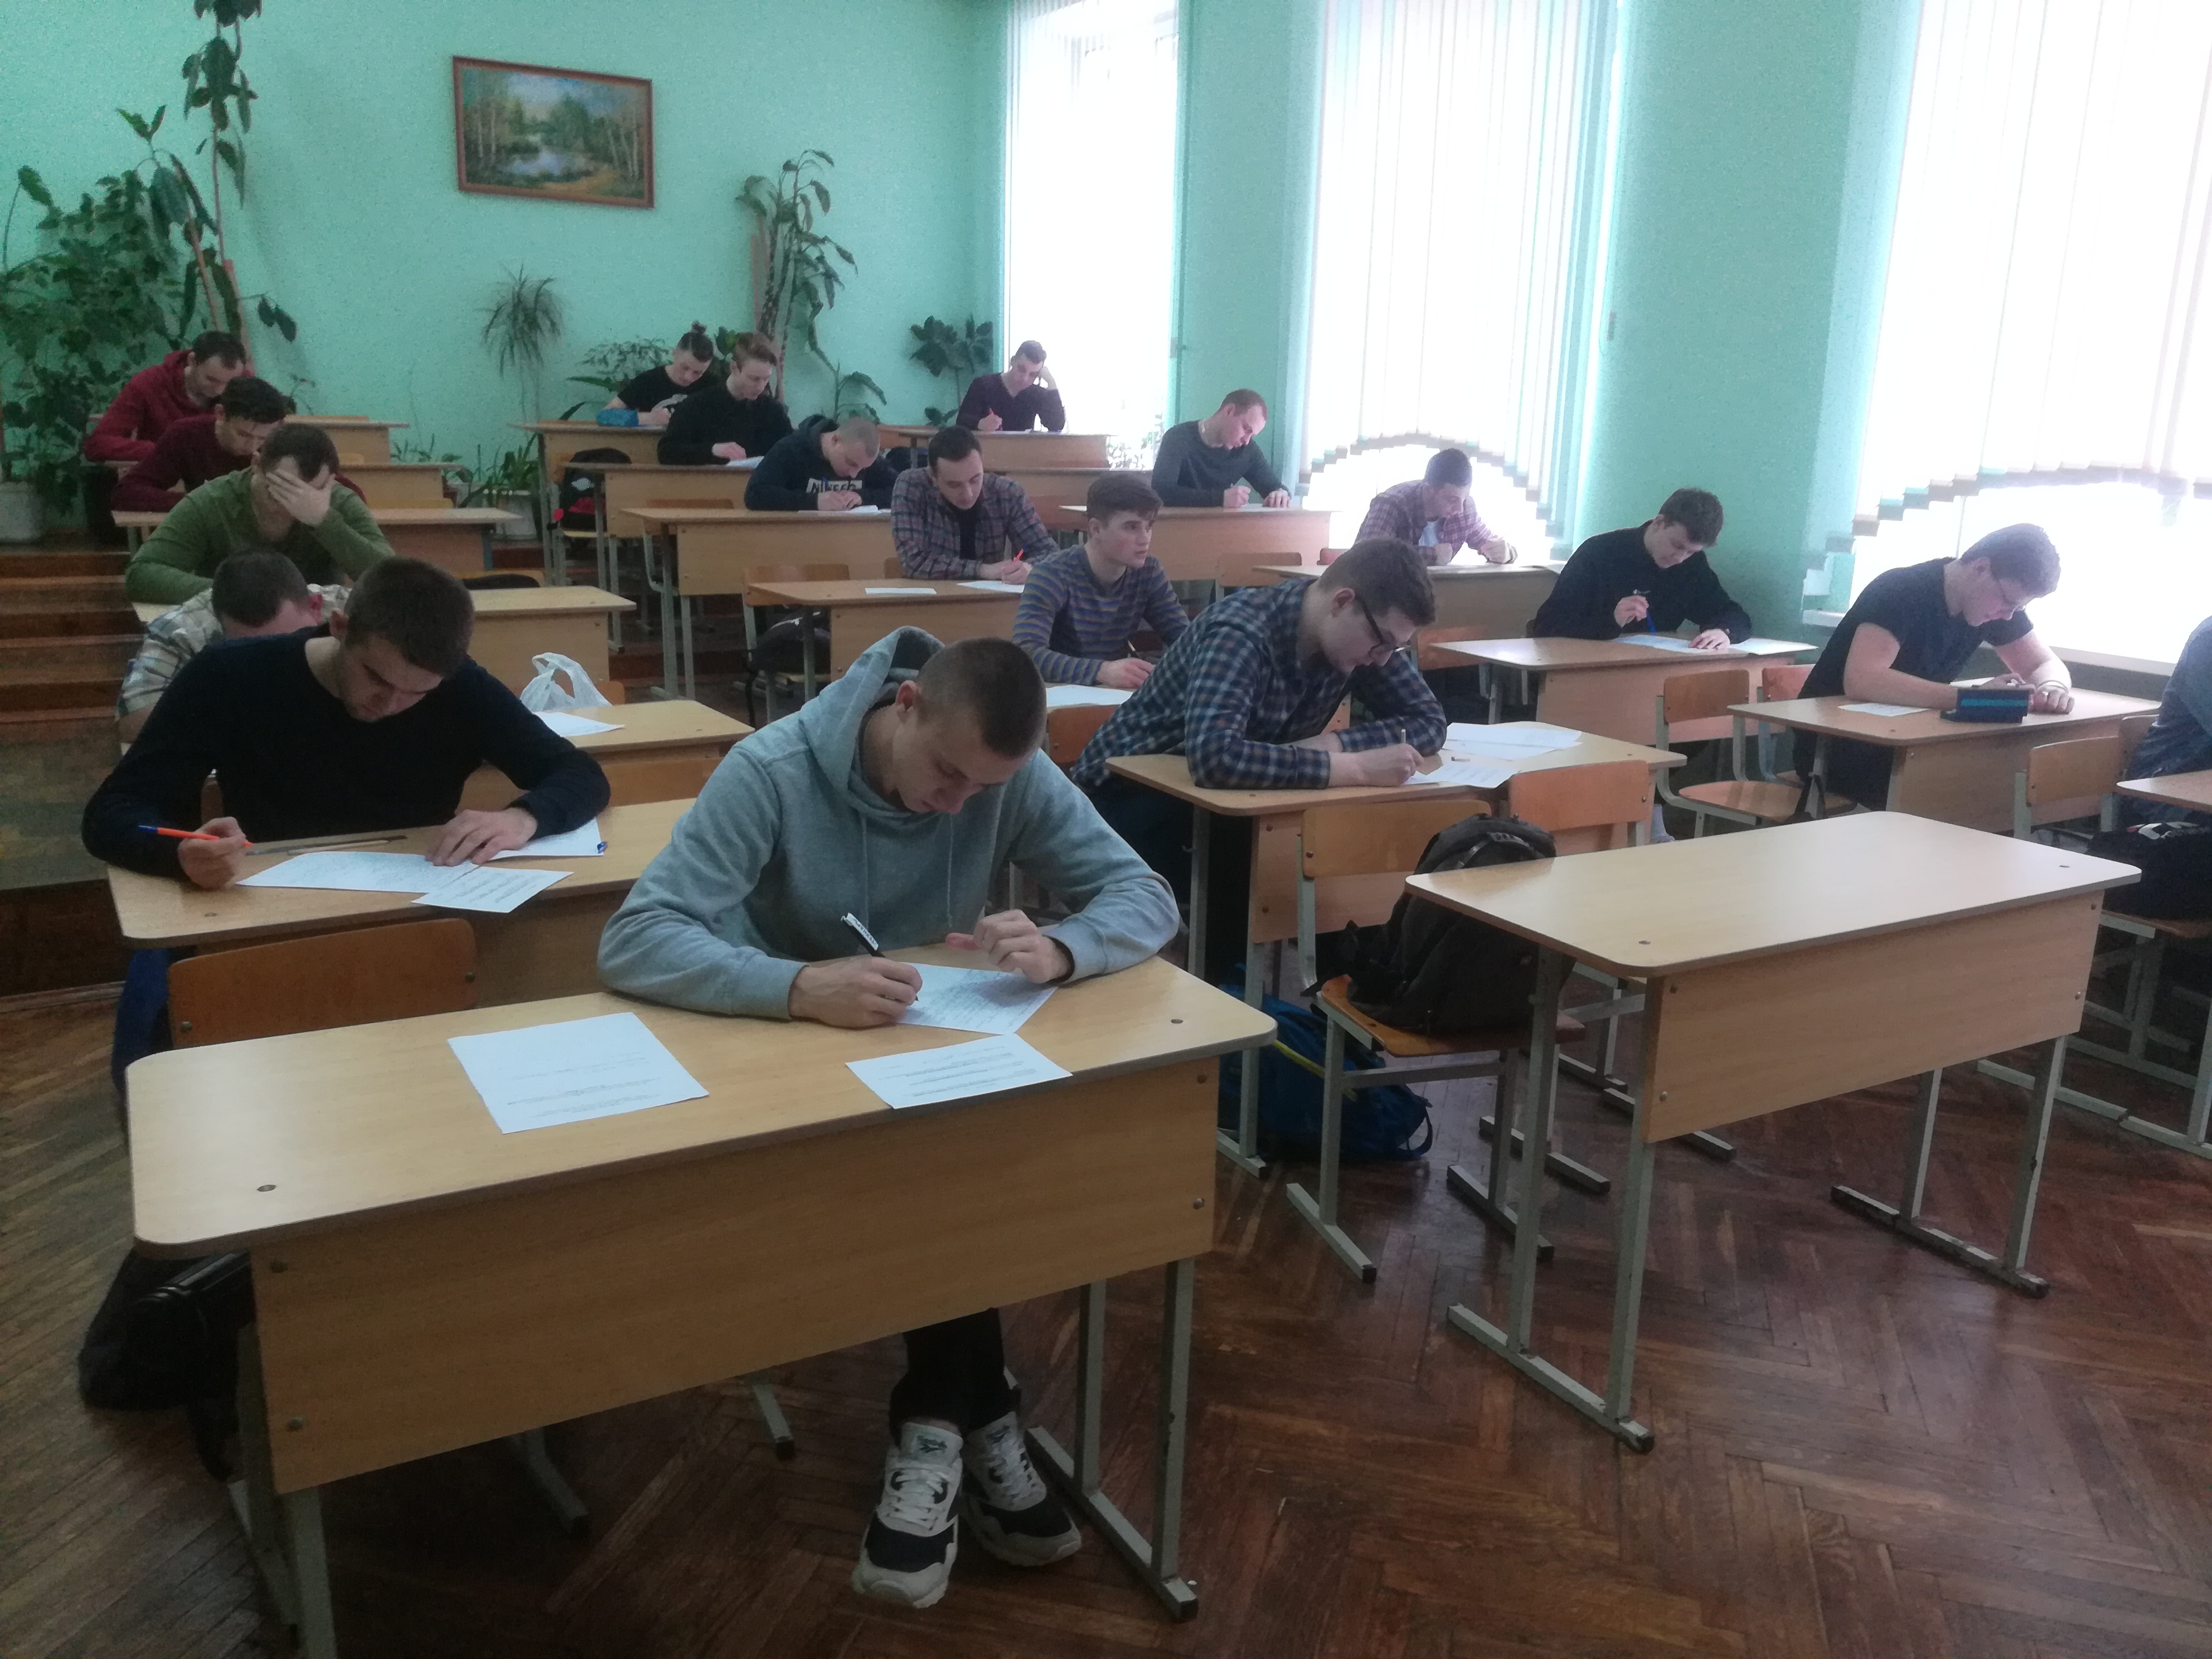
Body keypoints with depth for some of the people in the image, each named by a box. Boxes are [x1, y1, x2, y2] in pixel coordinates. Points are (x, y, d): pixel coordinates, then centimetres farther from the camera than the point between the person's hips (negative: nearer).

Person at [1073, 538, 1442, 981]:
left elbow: (1428, 721, -6)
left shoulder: (1368, 634, -8)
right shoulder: (1240, 632, -31)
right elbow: (1215, 757, -45)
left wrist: (1332, 743, -24)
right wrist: (1355, 767, -43)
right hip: (1132, 789, -7)